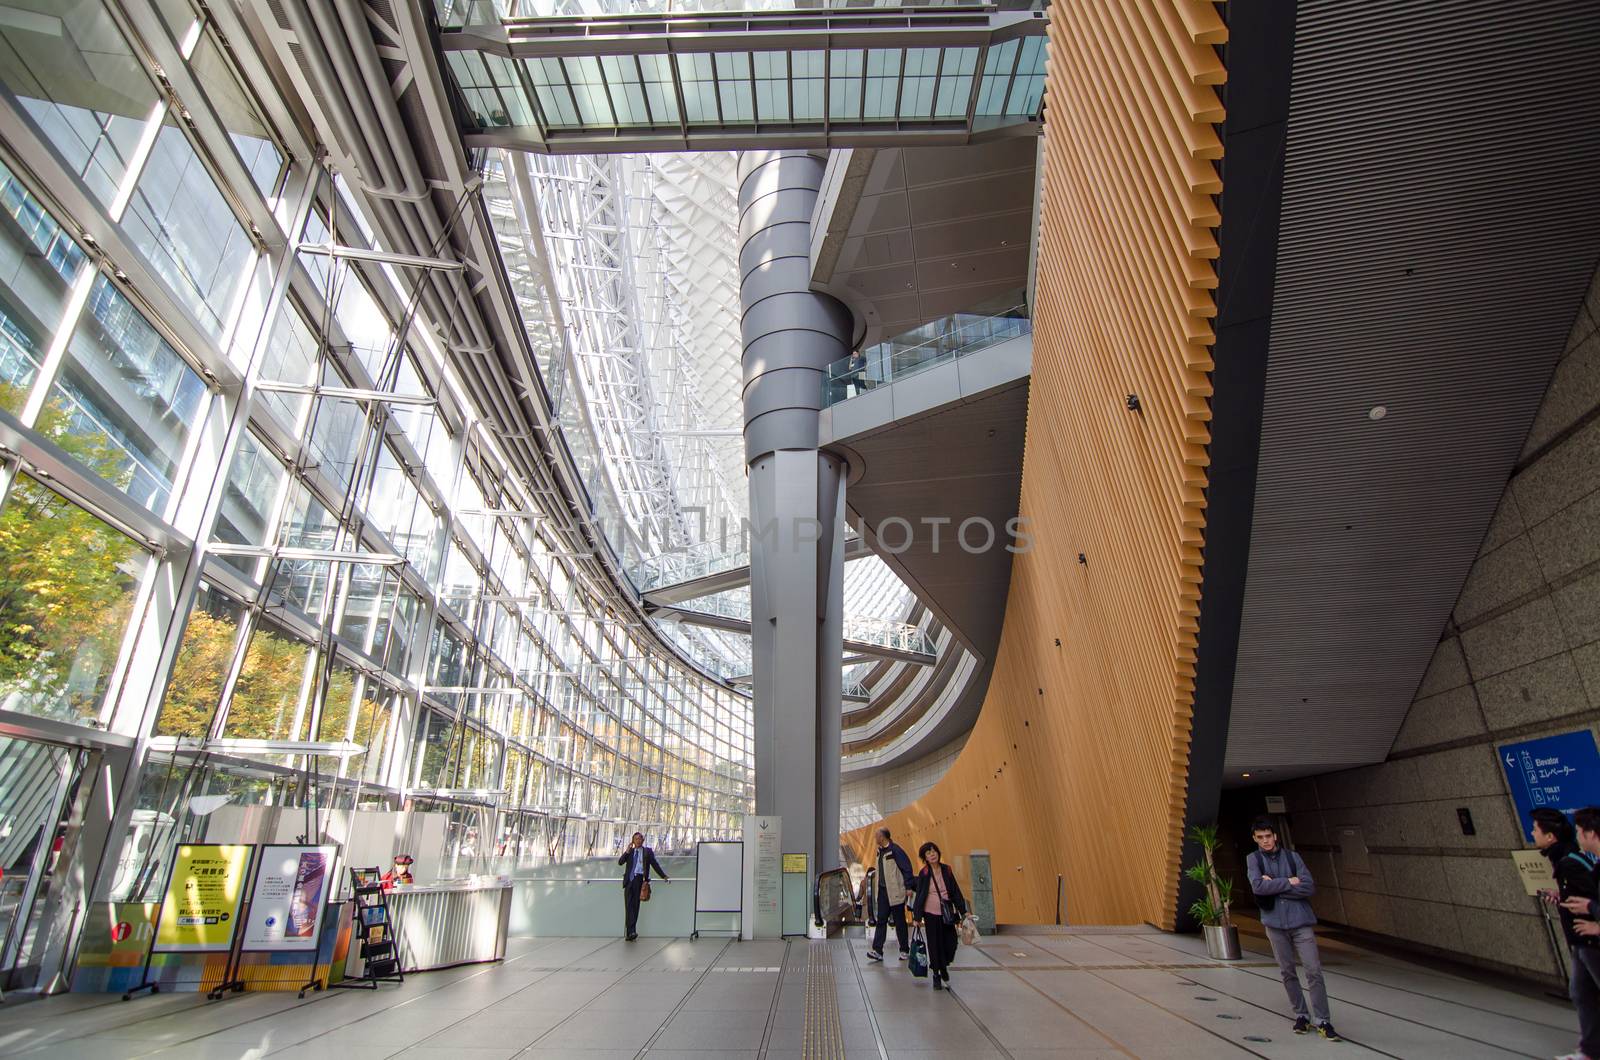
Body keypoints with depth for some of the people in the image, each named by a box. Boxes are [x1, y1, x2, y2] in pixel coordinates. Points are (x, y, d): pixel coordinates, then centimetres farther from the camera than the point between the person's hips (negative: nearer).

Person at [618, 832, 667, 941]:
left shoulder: (647, 851, 11)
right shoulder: (629, 851, 16)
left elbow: (655, 864, 12)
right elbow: (620, 862, 5)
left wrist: (663, 876, 9)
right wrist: (627, 851, -8)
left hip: (639, 879, -2)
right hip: (629, 880, 2)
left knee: (635, 905, -3)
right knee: (629, 905, -7)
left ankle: (631, 932, 2)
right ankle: (632, 931, -9)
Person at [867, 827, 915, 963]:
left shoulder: (895, 850, -16)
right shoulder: (880, 851, 10)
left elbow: (907, 868, -16)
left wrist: (908, 887, -17)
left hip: (895, 892, -7)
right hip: (882, 891, 7)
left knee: (899, 922, 5)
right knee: (881, 920, 3)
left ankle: (905, 950, 17)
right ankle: (877, 951, 2)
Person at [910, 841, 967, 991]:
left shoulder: (946, 870, 0)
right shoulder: (924, 873, -8)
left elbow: (955, 891, 6)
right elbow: (919, 895, -5)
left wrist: (963, 910, 7)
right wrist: (917, 916, -6)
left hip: (947, 913, 3)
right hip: (931, 914, -3)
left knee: (951, 943, 2)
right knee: (935, 945, 3)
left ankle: (944, 965, 34)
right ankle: (936, 976, 22)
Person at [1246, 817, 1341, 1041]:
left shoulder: (1293, 857, 1)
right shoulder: (1253, 859, -1)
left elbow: (1309, 887, -8)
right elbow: (1257, 886, -15)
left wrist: (1274, 885, -12)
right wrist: (1288, 882, -12)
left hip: (1301, 922, 0)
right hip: (1275, 923, 0)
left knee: (1314, 971, -3)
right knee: (1287, 972, 10)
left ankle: (1323, 1021, 8)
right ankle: (1301, 1015, 24)